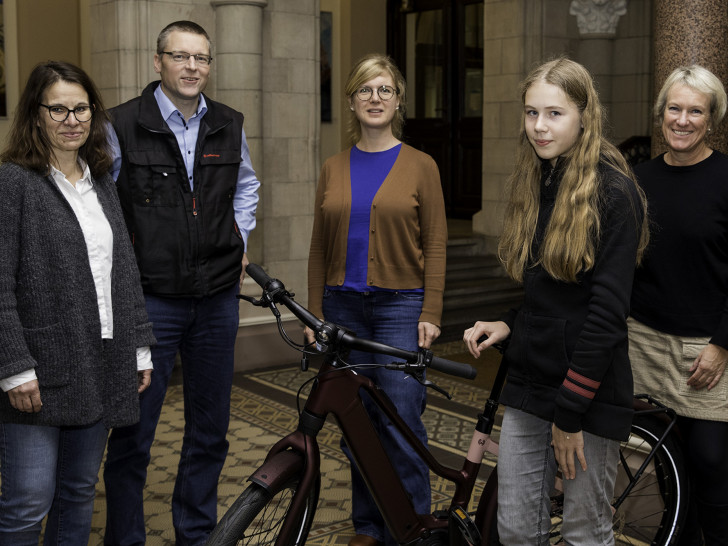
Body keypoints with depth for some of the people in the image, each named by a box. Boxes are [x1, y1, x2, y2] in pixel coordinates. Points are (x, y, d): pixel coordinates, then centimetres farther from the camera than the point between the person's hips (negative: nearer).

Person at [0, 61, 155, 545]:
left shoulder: (102, 182, 15)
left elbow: (125, 270, 16)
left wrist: (140, 347, 12)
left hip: (102, 370, 7)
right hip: (40, 373, -6)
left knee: (80, 494, 15)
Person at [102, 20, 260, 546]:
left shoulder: (230, 125, 7)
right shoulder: (122, 124, -6)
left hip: (218, 299, 4)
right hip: (149, 300, -4)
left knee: (211, 428, 14)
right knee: (133, 433, 0)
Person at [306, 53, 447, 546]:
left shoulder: (420, 166, 2)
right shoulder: (334, 169, 11)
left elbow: (435, 246, 0)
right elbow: (320, 247, 12)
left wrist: (430, 314, -8)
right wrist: (314, 314, 7)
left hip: (401, 306, -3)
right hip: (343, 307, 3)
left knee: (400, 424, -6)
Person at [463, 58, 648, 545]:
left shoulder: (613, 191, -12)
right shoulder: (534, 184, 11)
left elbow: (607, 309, -17)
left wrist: (569, 412, -17)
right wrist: (507, 323, 1)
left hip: (590, 390, -6)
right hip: (529, 382, 7)